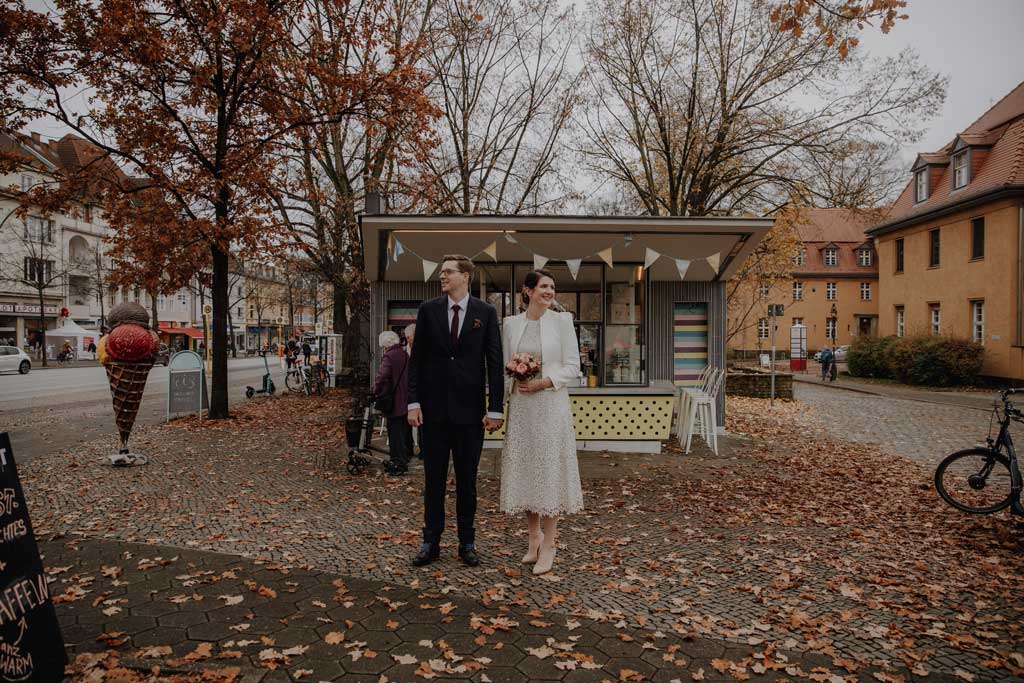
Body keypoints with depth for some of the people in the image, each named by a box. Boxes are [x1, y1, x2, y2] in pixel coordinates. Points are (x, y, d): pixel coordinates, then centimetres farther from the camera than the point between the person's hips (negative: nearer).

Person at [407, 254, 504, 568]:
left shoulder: (486, 313, 1)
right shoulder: (428, 309, 4)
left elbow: (495, 363, -1)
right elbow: (416, 359, 4)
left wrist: (495, 408, -6)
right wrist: (413, 402, -4)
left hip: (470, 409, -1)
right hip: (434, 408, 1)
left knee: (467, 480, 9)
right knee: (433, 478, 9)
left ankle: (467, 543, 22)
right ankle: (431, 542, 20)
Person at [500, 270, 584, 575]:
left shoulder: (561, 320, 0)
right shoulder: (511, 324, 8)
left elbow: (572, 366, -2)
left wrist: (544, 382, -14)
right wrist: (515, 381, -8)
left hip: (551, 403, -3)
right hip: (520, 404, 3)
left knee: (550, 469, -1)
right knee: (523, 469, 6)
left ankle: (549, 544, 8)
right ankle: (533, 537, 22)